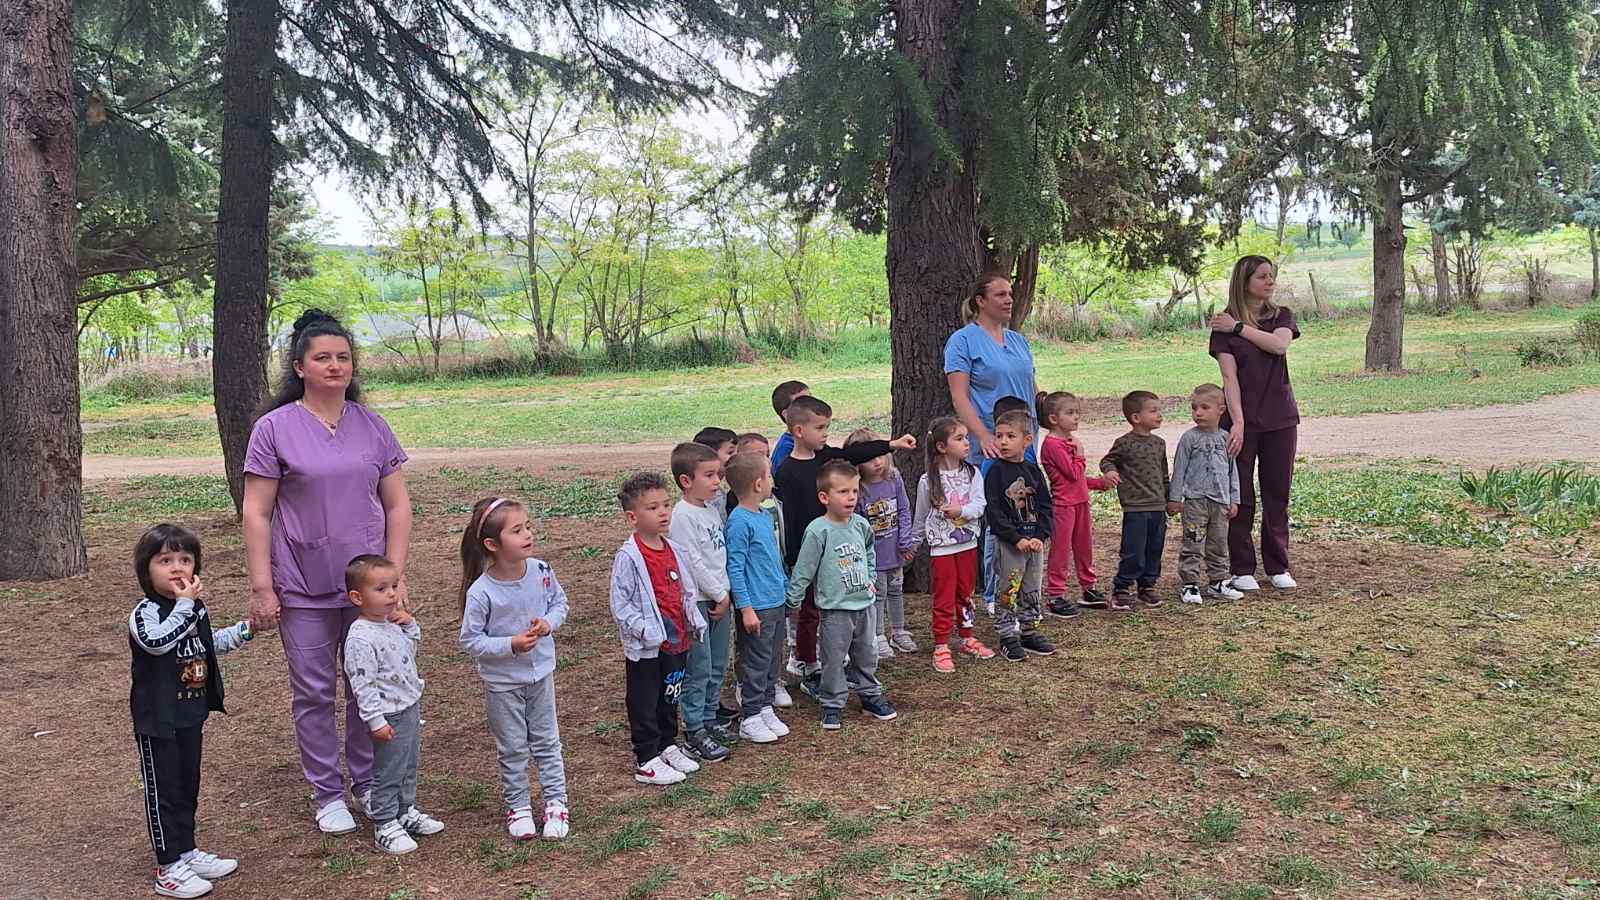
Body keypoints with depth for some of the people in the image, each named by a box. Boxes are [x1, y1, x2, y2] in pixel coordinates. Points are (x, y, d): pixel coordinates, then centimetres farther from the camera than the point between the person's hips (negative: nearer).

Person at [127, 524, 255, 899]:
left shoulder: (195, 606, 6)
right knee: (163, 790, 2)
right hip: (158, 718, -7)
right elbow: (157, 641, -39)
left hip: (191, 714, 8)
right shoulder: (145, 612, -18)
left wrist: (243, 631, 13)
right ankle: (168, 868, 11)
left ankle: (186, 852, 32)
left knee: (188, 785, 18)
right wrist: (184, 604, -34)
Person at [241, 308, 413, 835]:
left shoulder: (372, 426, 5)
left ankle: (368, 783, 26)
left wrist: (395, 576, -1)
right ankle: (328, 795, 20)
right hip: (304, 590, -2)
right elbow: (256, 513, -4)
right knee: (315, 693, 6)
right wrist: (261, 588, -9)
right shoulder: (275, 428, -3)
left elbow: (397, 505, 6)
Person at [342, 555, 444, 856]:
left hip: (411, 707, 9)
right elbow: (363, 685, -23)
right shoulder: (361, 638, -24)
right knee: (388, 773, 5)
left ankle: (406, 812, 38)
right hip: (390, 716, -9)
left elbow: (411, 649, 20)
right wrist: (376, 721, -22)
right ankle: (385, 827, 18)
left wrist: (410, 625, 2)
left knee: (408, 767, 23)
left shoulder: (392, 623, 3)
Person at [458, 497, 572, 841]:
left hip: (541, 673, 3)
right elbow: (470, 640, -17)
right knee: (512, 748, 13)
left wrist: (548, 623, -16)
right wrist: (510, 645, -27)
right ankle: (518, 807, 30)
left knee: (547, 741, 15)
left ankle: (556, 802, 29)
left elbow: (560, 603, 4)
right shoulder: (481, 592, -25)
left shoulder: (541, 571, -13)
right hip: (502, 681, -3)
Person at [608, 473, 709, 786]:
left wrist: (695, 622, 3)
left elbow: (687, 592, 14)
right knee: (645, 703, 6)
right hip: (645, 647, -7)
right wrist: (647, 629, -24)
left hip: (677, 641, 7)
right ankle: (647, 762, 16)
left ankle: (668, 747, 37)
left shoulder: (674, 550, 4)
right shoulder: (628, 557, -18)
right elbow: (620, 604, -17)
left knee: (671, 696, 21)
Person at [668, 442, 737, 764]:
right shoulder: (683, 516, -15)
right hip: (697, 601, -8)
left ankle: (708, 721, 27)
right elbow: (693, 562, -17)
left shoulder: (714, 508, 11)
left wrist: (725, 593, 6)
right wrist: (719, 595, -11)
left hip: (720, 598, 8)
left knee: (717, 666, 14)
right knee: (699, 669, -2)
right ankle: (694, 734, 7)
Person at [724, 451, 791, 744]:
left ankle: (766, 708, 29)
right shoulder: (739, 522, -18)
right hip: (756, 608, -8)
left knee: (773, 661, 17)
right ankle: (749, 719, 12)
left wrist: (786, 588, 21)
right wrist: (746, 607, -19)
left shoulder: (766, 516, 9)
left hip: (776, 603, 9)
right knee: (755, 664, 1)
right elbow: (735, 568, -18)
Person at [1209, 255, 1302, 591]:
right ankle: (1242, 569, 10)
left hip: (1280, 418, 3)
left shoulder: (1282, 316, 8)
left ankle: (1277, 566, 17)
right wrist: (1238, 422, -19)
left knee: (1278, 494, 7)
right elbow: (1230, 377, -11)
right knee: (1240, 496, 1)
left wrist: (1239, 327, -12)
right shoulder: (1223, 326, -2)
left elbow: (1279, 344, -15)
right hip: (1242, 420, -3)